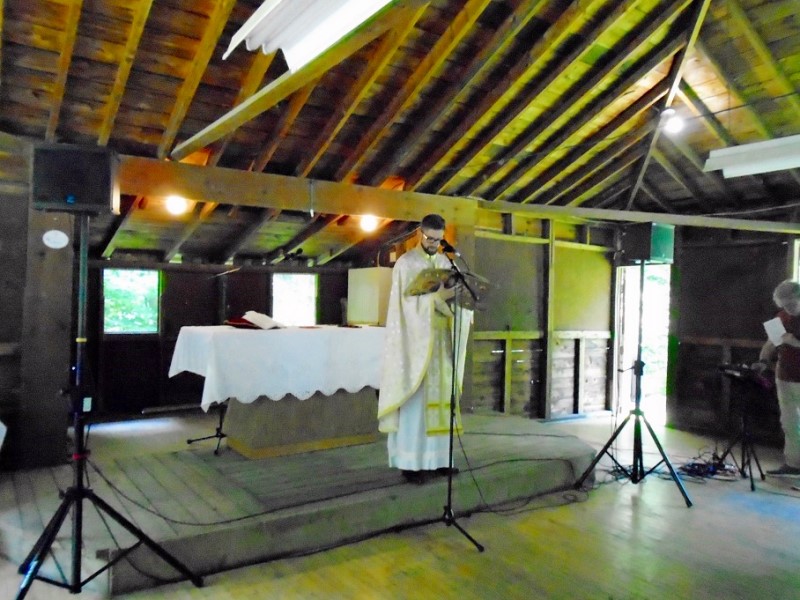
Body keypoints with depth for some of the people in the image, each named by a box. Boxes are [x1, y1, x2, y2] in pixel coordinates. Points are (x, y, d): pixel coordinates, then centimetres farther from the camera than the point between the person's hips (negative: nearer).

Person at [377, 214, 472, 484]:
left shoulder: (445, 262, 13)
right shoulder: (405, 263, -6)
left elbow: (453, 296, 11)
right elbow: (406, 302, -14)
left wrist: (457, 294, -11)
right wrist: (438, 297, -24)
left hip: (441, 341, 6)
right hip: (416, 342, -6)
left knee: (440, 398, 8)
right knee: (416, 400, -5)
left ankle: (437, 458, 17)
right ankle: (412, 462, 1)